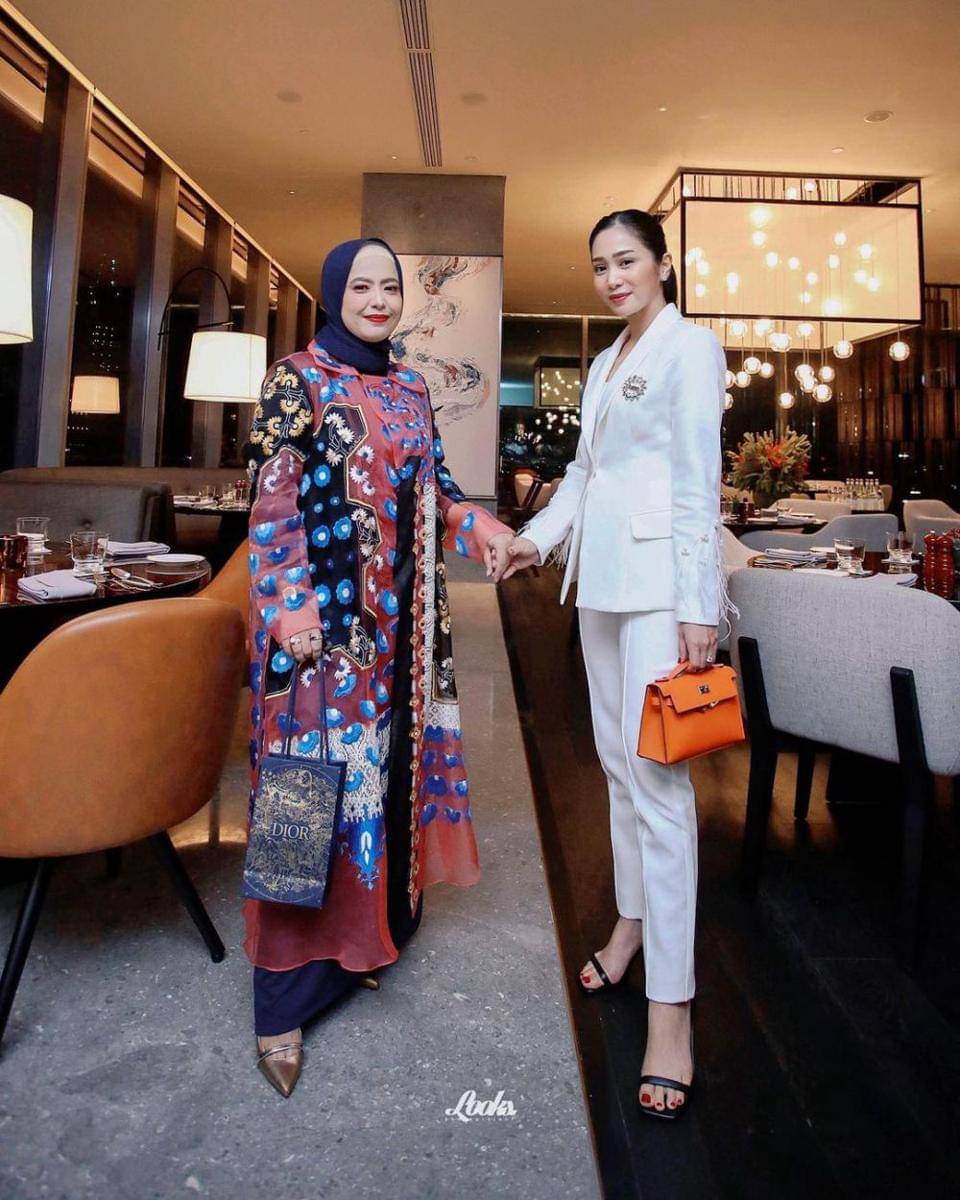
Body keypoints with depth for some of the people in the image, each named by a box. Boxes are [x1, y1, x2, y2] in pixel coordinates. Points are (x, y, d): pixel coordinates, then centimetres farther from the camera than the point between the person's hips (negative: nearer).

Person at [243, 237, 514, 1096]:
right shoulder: (298, 379, -4)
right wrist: (288, 603, -17)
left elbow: (432, 480, 19)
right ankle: (286, 999, 9)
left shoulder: (410, 387, 15)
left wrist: (476, 523, 0)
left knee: (394, 755, 12)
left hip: (403, 612, 7)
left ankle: (379, 923, 32)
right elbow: (272, 498, -10)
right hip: (328, 613, -6)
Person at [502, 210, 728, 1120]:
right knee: (616, 756, 14)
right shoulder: (604, 362, 20)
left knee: (656, 775, -11)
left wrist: (698, 609, -17)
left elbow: (699, 482, -12)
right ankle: (633, 918, 31)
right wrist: (541, 534, 5)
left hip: (657, 580, -8)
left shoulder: (689, 348, -4)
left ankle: (670, 1005, -2)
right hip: (600, 576, 8)